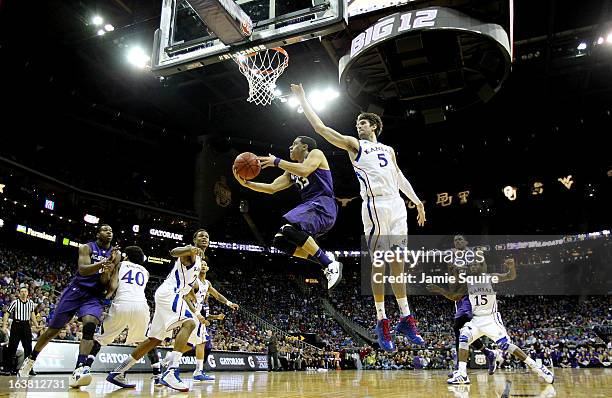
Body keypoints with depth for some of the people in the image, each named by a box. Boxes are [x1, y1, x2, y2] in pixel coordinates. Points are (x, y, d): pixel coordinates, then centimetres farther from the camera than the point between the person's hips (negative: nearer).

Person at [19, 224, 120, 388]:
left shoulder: (116, 255, 4)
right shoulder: (86, 248, -2)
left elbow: (106, 283, 0)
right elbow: (82, 270, -20)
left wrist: (106, 272, -24)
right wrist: (103, 263, -35)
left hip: (94, 296, 1)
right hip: (76, 290, -1)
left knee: (90, 325, -28)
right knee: (53, 329, 8)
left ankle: (79, 370, -36)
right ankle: (30, 360, 34)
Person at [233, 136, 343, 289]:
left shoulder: (316, 153, 2)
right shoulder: (292, 171, 24)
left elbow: (304, 171, -19)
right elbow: (272, 188, 18)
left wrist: (277, 162, -9)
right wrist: (246, 183, 8)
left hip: (323, 205, -9)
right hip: (309, 206, 9)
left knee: (290, 229, -30)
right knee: (280, 241, -1)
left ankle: (331, 265, -23)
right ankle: (325, 259, 1)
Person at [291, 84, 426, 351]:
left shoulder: (388, 150, 25)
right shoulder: (353, 144, 10)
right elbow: (320, 127, 4)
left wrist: (416, 201, 17)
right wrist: (302, 99, 4)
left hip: (397, 206, 5)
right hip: (375, 206, -5)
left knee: (398, 263, 6)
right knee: (378, 263, -6)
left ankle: (405, 318, 12)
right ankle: (382, 321, 0)